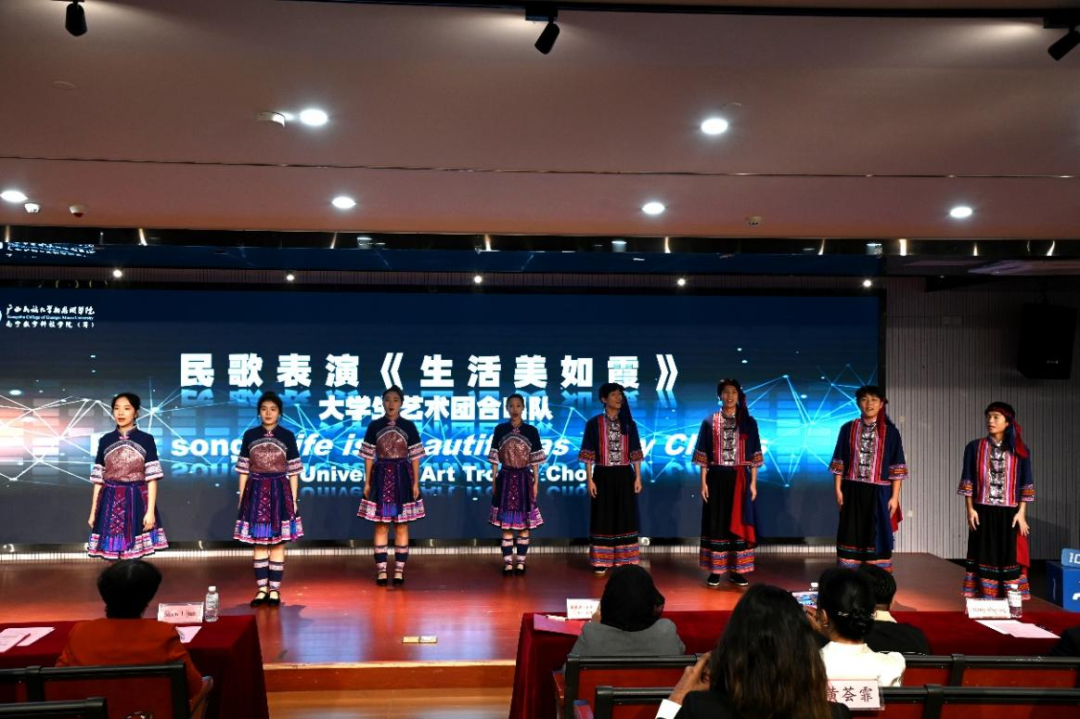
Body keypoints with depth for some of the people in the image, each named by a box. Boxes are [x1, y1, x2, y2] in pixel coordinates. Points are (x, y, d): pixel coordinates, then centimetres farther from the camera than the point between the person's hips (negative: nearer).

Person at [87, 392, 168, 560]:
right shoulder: (105, 441, 9)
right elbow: (98, 479, 11)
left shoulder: (146, 440, 1)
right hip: (110, 504, 2)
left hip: (136, 503, -2)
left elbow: (152, 478, -3)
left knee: (135, 558, -3)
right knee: (110, 557, 1)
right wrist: (93, 511, 7)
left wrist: (150, 511, -10)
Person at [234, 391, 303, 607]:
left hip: (279, 492, -1)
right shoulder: (250, 435, 3)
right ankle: (261, 589, 14)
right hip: (256, 492, 1)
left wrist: (294, 499, -2)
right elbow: (244, 469, 7)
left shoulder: (287, 436, 0)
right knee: (258, 543, 5)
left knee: (277, 543, 2)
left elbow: (293, 471, 2)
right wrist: (242, 496, 3)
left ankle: (274, 590, 10)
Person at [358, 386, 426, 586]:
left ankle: (399, 570, 11)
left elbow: (415, 457, 1)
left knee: (401, 525, 4)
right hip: (381, 476, 0)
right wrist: (367, 482, -1)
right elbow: (368, 456, 3)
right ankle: (381, 570, 9)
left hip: (402, 477, 0)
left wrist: (416, 483, -3)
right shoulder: (374, 426, 1)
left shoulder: (408, 426, 0)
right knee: (381, 525, 3)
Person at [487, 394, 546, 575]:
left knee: (524, 522, 4)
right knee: (506, 523, 2)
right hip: (506, 478, 0)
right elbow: (495, 459, 4)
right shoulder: (500, 430, 1)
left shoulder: (531, 431, 0)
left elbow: (535, 460, 2)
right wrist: (494, 481, 1)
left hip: (524, 478, 0)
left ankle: (521, 562, 13)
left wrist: (536, 482, -1)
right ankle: (508, 563, 9)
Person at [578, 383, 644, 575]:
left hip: (624, 476, 2)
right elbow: (588, 455, -3)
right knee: (603, 518, 2)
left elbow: (635, 453, 7)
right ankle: (601, 562, 9)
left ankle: (625, 561, 12)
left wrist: (638, 477, 1)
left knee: (625, 518, 4)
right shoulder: (594, 424, -1)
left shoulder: (629, 424, 7)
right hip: (603, 476, -2)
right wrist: (589, 479, -9)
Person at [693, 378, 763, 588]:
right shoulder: (710, 422, 3)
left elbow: (754, 455, 4)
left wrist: (753, 483, -1)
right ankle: (715, 570, 9)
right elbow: (703, 456, 2)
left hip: (740, 480, 1)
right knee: (716, 524, 2)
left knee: (739, 524, 2)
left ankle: (737, 570, 10)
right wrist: (703, 482, -4)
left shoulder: (749, 423, 5)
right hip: (717, 479, 0)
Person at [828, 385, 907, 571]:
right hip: (853, 491, 1)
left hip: (879, 492, -1)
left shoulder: (890, 432, 1)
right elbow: (839, 462, 6)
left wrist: (895, 496, -5)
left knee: (879, 537, 1)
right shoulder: (848, 429, 4)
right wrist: (838, 489, -1)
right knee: (851, 535, 3)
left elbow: (897, 467, 0)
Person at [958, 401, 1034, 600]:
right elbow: (967, 481, 3)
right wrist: (970, 509, -5)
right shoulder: (974, 447, 3)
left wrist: (1021, 513, -4)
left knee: (1009, 557, 3)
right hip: (983, 513, 0)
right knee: (984, 556, 2)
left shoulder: (1020, 450, 4)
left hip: (1009, 514, 0)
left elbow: (1026, 485, 4)